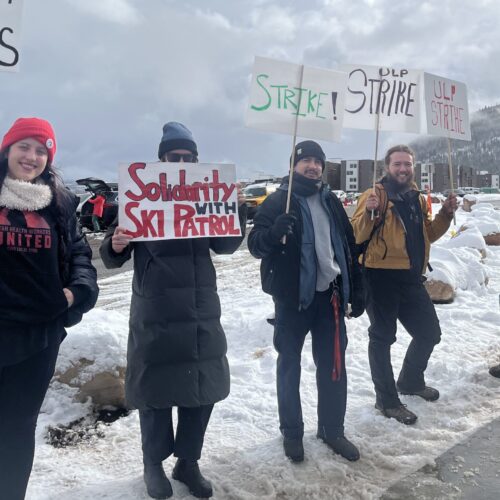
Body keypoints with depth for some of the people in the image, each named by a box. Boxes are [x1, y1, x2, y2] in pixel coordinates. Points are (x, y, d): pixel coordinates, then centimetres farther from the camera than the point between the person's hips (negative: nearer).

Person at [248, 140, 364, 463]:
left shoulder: (331, 202, 11)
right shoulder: (279, 201, -4)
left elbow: (349, 247, 14)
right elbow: (255, 245, -11)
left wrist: (356, 292, 10)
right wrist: (275, 231, -33)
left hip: (330, 295, 5)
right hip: (293, 298, -4)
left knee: (333, 365, 10)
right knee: (290, 365, 8)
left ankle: (332, 429, 27)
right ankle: (292, 432, 24)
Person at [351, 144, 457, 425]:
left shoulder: (418, 199, 14)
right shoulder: (374, 195, -9)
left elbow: (428, 234, 22)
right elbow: (357, 236, -16)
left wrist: (446, 214, 7)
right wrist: (368, 212, -32)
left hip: (411, 278, 8)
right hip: (381, 277, -7)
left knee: (430, 333, 17)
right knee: (383, 338, 4)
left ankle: (411, 381, 40)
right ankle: (387, 400, 17)